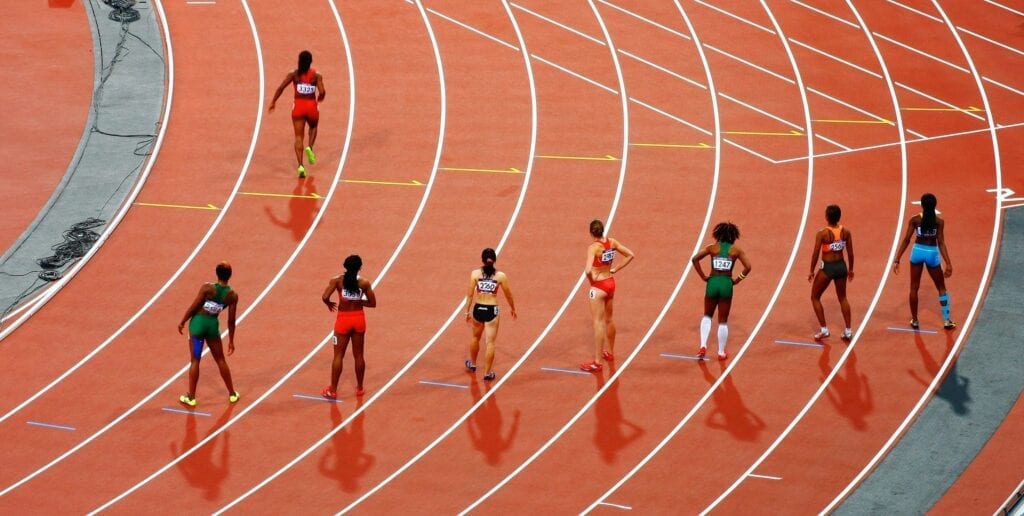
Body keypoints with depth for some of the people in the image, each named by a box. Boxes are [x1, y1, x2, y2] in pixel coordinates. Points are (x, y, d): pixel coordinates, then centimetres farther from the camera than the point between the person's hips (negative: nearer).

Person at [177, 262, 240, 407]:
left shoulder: (207, 288, -19)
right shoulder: (232, 296, -9)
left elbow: (193, 307, -13)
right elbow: (231, 321, -3)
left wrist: (182, 322, 1)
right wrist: (231, 341, 9)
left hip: (198, 322, -2)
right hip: (213, 324, 2)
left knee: (195, 360, 8)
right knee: (220, 360, 18)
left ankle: (191, 397, 15)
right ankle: (232, 394, 28)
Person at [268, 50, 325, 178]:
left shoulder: (294, 74, -2)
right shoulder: (316, 75, -4)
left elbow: (281, 87, -10)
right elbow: (322, 92, -14)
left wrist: (273, 102, -2)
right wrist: (320, 98, 9)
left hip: (298, 106, 0)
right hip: (312, 106, 0)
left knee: (299, 137, 4)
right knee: (313, 127, 32)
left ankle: (300, 166, -10)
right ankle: (310, 147, 5)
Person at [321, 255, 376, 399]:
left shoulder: (337, 280, -10)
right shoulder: (364, 282, -6)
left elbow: (325, 297, -19)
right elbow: (372, 303, -2)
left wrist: (329, 304, 4)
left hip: (343, 319, -2)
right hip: (359, 319, 2)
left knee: (338, 356, 5)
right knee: (358, 355, 14)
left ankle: (332, 391, 7)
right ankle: (359, 388, 23)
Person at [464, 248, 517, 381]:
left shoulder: (475, 274, -5)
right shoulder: (501, 276, -7)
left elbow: (470, 294, -4)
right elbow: (508, 295, 3)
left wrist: (467, 312, 5)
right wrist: (512, 308, 21)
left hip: (478, 309, 2)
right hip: (492, 310, -2)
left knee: (475, 337, 26)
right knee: (490, 343, 3)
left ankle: (472, 364, 44)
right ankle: (488, 373, 5)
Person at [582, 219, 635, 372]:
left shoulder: (593, 247, -22)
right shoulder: (612, 242, -3)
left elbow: (588, 270, -34)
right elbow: (630, 255, 6)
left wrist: (591, 279, -12)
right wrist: (615, 269, 6)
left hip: (598, 286, -7)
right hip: (610, 283, 7)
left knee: (598, 323, -3)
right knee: (608, 320, 24)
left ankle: (597, 362, -2)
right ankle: (610, 352, 40)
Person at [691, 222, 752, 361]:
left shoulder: (713, 248, 3)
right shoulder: (736, 250, 1)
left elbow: (695, 259, -5)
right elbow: (748, 267, -7)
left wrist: (703, 277, 0)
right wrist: (737, 280, 3)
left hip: (712, 282, 1)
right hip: (727, 284, -1)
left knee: (707, 316, 20)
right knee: (723, 321, 10)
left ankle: (703, 346, 3)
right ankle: (721, 352, 15)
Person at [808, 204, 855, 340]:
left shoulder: (822, 234, -18)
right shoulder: (846, 232, -6)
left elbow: (815, 254, -13)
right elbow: (850, 253, 2)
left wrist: (812, 271, -1)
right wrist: (850, 269, 17)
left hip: (827, 268, -5)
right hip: (841, 266, 5)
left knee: (815, 297, 15)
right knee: (842, 298, 23)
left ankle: (823, 329, 11)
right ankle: (848, 330, 23)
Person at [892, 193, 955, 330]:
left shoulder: (915, 220, -7)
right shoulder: (939, 221, -9)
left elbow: (906, 240, -8)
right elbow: (941, 243, -13)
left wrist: (897, 260, -5)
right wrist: (948, 263, -11)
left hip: (918, 251, 1)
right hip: (932, 253, -1)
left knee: (914, 288, 14)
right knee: (941, 288, 15)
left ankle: (914, 320, 18)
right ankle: (947, 321, 15)